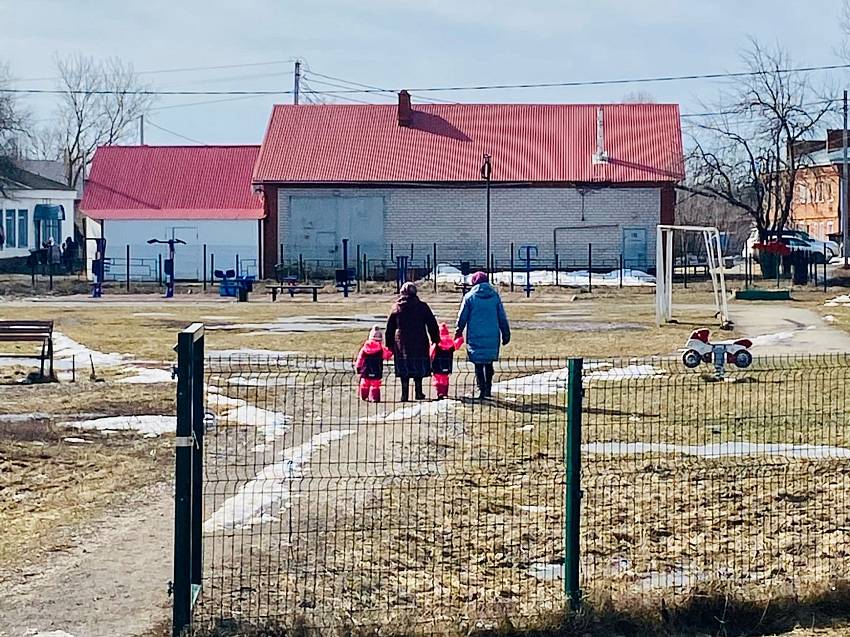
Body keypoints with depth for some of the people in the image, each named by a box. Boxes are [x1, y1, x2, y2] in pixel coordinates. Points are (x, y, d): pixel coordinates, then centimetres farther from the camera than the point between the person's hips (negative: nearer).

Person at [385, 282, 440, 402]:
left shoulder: (396, 308, 4)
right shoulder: (422, 306, 0)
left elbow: (389, 328, 7)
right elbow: (432, 325, 2)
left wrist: (390, 345, 13)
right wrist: (435, 340, 9)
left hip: (401, 343, 1)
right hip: (419, 342, -1)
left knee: (404, 369, 5)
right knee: (419, 368, 9)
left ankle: (405, 394, 1)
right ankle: (418, 392, 9)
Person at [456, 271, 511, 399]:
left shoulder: (469, 297, -2)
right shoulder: (495, 296, 4)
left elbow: (462, 317, 3)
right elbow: (502, 318, 7)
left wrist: (459, 331, 17)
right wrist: (506, 334, 14)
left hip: (475, 336, -2)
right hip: (492, 336, 2)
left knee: (479, 364, 2)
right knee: (489, 363, 16)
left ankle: (482, 389, -4)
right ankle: (488, 389, 16)